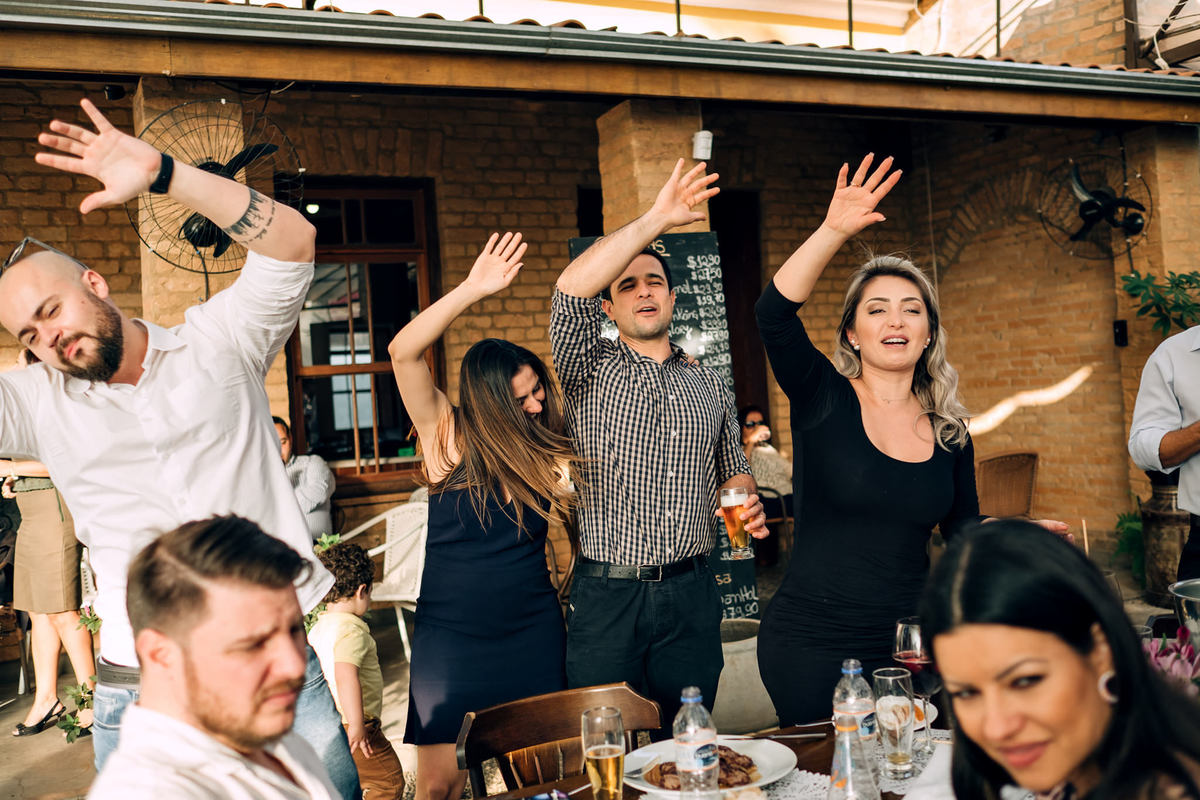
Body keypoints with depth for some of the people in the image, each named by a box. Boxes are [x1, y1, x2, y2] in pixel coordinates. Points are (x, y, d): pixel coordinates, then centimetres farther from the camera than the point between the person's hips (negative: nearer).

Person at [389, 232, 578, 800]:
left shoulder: (548, 454, 2)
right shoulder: (449, 437, -8)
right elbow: (404, 353, -21)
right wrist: (473, 289, -27)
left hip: (533, 632, 3)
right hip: (451, 634, -2)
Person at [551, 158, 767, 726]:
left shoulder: (708, 386, 15)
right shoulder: (590, 369, 2)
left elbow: (732, 470, 22)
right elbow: (569, 292, -17)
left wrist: (746, 501, -2)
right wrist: (655, 221, -18)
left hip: (690, 595, 3)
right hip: (605, 596, -3)